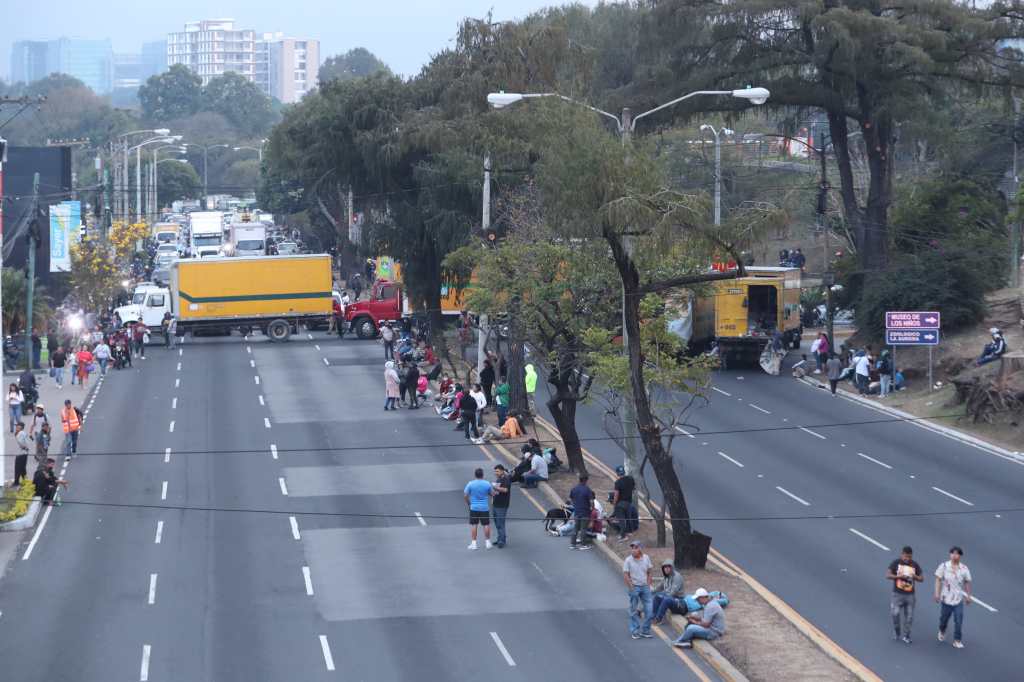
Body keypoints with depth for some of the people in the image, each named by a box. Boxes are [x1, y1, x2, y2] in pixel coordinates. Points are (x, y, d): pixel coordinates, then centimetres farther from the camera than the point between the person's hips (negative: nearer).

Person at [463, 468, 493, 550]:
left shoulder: (471, 484, -8)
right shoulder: (487, 484, -6)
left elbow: (465, 495, -7)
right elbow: (492, 494, 6)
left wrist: (468, 503, 9)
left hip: (474, 508, -1)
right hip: (485, 508, 1)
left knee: (473, 525, 6)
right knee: (486, 525, 9)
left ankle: (474, 543, 6)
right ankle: (487, 542, 15)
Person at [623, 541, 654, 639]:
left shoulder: (646, 558, 1)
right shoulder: (628, 560, -9)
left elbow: (649, 573, 9)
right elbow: (625, 576, -9)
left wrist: (648, 585, 2)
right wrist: (632, 588, -11)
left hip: (645, 587, 3)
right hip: (634, 587, -3)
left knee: (649, 610, 1)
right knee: (634, 611, 4)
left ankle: (645, 631, 12)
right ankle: (635, 631, 13)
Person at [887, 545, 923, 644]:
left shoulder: (915, 565, 2)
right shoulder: (896, 563, -5)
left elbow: (922, 579, 7)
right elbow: (887, 575, -10)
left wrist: (915, 577, -15)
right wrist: (899, 576, -23)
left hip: (910, 595, 3)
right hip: (897, 594, -3)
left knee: (909, 616, 5)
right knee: (895, 614, -12)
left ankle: (906, 636, 21)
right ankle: (896, 632, 13)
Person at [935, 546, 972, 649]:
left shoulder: (964, 568, -1)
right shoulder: (944, 566, -6)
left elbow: (967, 583, 7)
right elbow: (938, 580, -5)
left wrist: (968, 596, 9)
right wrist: (937, 593, -12)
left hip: (958, 599, 0)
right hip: (946, 597, 0)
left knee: (958, 620, -6)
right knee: (943, 618, 15)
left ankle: (957, 641, 3)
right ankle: (941, 631, 47)